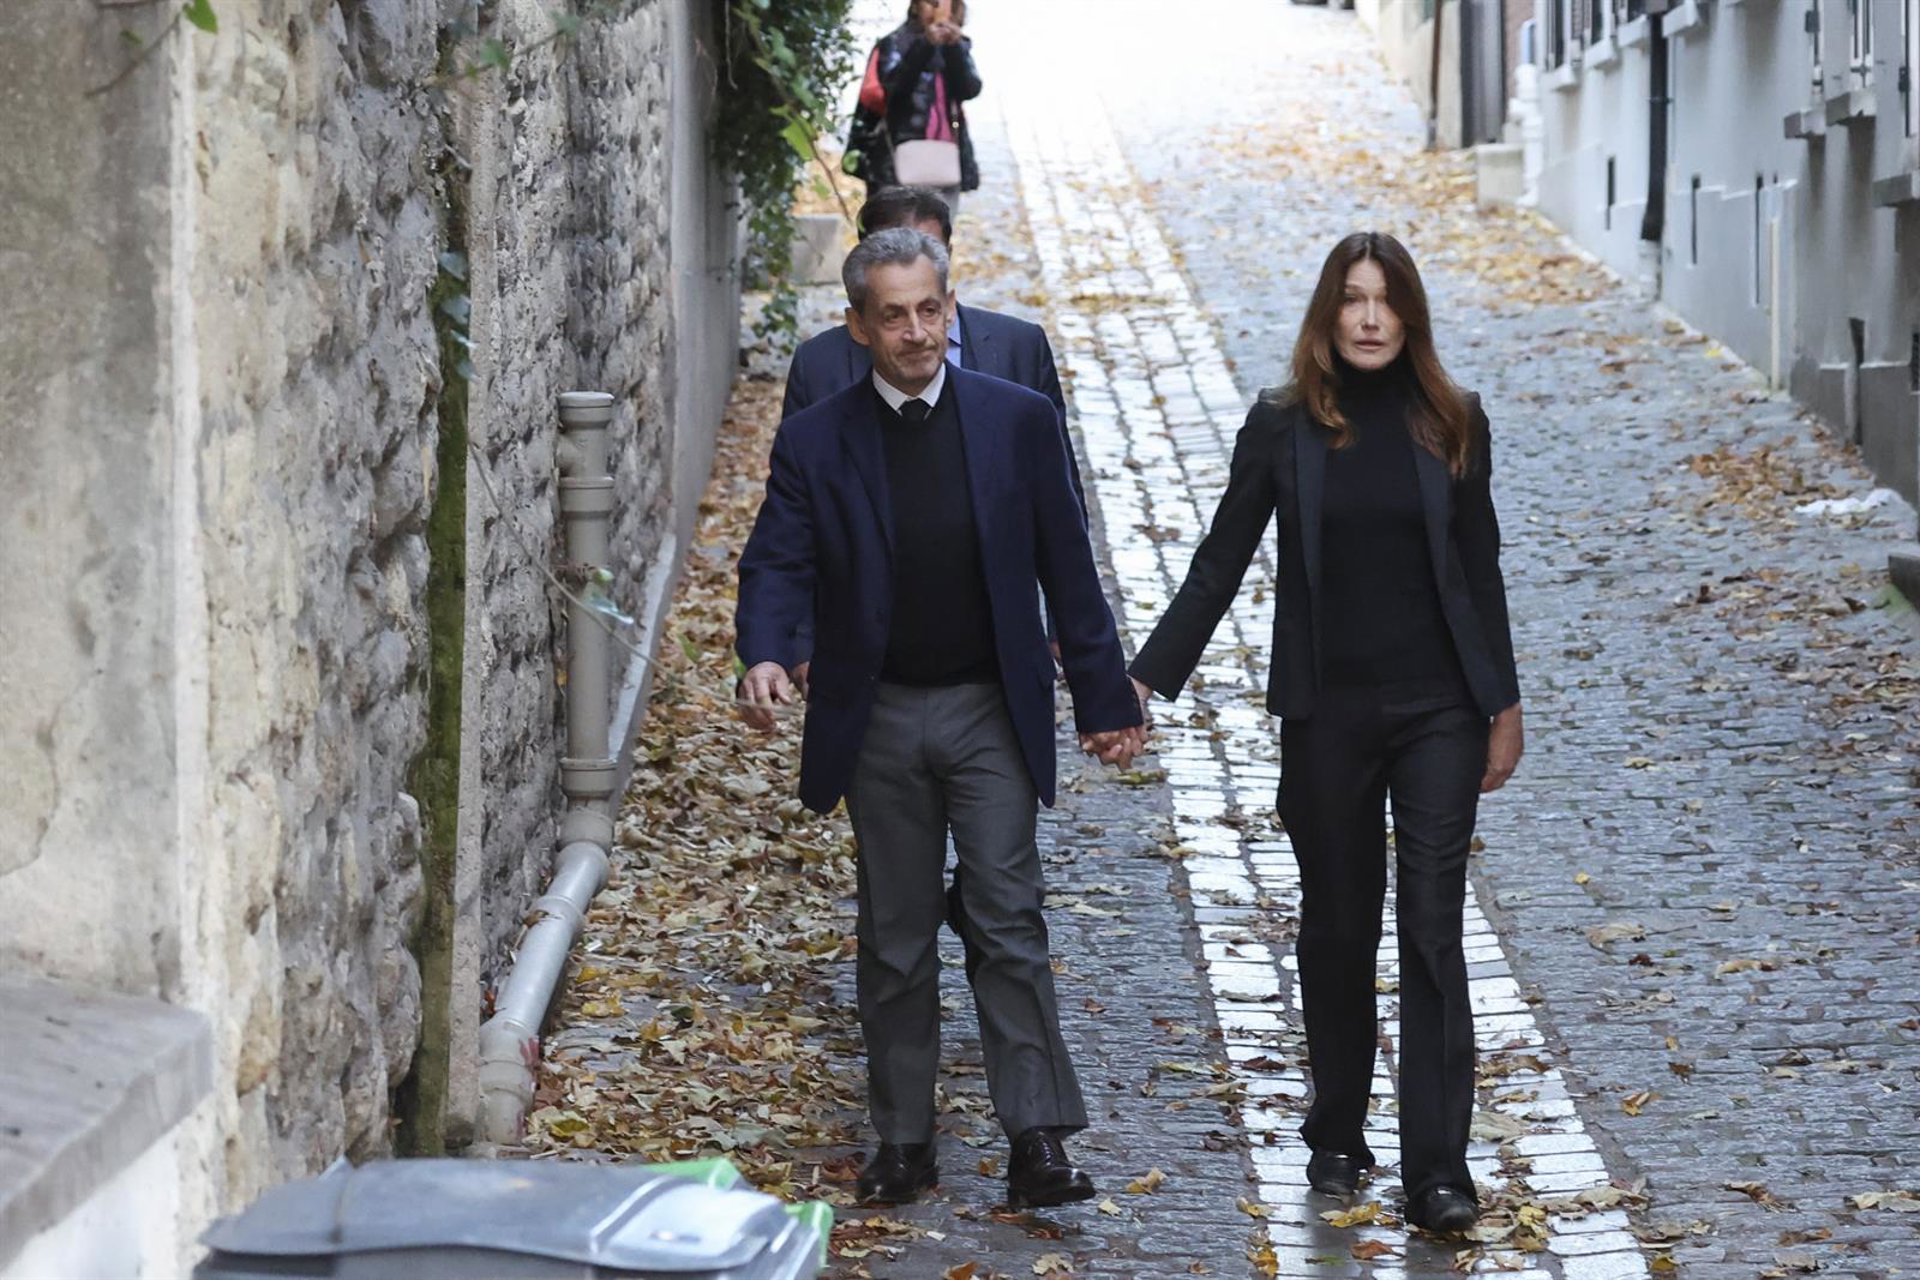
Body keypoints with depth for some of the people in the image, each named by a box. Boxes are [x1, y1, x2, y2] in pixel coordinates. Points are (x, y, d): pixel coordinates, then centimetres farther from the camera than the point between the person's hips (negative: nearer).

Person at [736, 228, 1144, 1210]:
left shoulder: (1017, 421, 1)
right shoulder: (816, 442, 1)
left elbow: (1066, 567, 4)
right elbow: (778, 565, -6)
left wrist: (1103, 701, 4)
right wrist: (764, 657, -27)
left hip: (991, 712, -1)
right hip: (877, 723, 1)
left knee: (1009, 917, -8)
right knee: (894, 939, 8)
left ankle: (1037, 1140, -9)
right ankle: (902, 1142, 16)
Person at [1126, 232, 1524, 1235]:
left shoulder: (1450, 425, 2)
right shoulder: (1282, 427, 0)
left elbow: (1479, 571, 8)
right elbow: (1220, 565, 3)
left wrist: (1503, 703, 9)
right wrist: (1146, 678, -4)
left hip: (1436, 712, 0)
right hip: (1326, 715, 0)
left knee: (1432, 931, -5)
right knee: (1337, 927, 10)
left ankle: (1437, 1170, -7)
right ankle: (1336, 1141, 24)